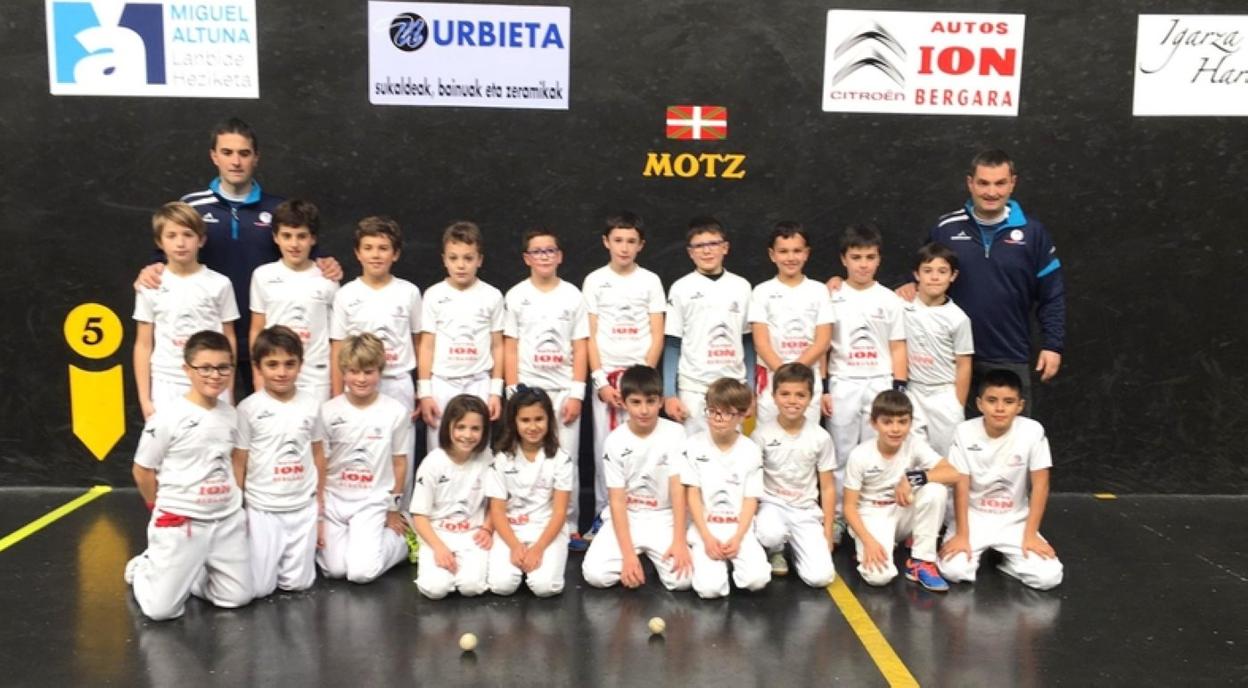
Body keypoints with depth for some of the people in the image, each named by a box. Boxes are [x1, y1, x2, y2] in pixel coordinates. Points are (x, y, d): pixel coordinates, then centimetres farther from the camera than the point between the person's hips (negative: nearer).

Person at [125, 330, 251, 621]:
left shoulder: (230, 414, 3)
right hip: (180, 522, -5)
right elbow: (142, 471, -4)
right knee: (161, 609, -3)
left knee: (238, 597, 7)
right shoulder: (168, 417, -14)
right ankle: (144, 568, 29)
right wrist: (167, 508, 6)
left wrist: (234, 504, 8)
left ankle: (186, 575, 30)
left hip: (227, 520, 5)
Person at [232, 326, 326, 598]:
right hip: (262, 509, -2)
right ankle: (256, 551, 30)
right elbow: (238, 464, -2)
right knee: (259, 588, 0)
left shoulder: (312, 404, 0)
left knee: (297, 583, 6)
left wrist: (320, 503, 11)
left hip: (304, 507, 2)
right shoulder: (248, 409, -8)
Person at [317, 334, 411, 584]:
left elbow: (399, 462, 2)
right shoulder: (328, 412, -5)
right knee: (335, 569, -11)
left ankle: (399, 541, 13)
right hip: (333, 499, 2)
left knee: (362, 572, -16)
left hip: (372, 502, -1)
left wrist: (393, 509, 6)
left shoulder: (396, 412, -7)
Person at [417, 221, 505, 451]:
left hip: (479, 384, 0)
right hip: (442, 384, 0)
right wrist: (424, 392, -2)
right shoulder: (434, 295, 0)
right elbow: (427, 346, 2)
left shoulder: (492, 296, 1)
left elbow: (497, 346, 4)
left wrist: (496, 391, 2)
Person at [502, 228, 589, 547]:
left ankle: (570, 527, 12)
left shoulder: (572, 296, 4)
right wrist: (513, 393, -4)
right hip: (527, 389, 0)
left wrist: (576, 393, -5)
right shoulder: (516, 296, 4)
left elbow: (580, 349, 2)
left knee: (567, 460, 1)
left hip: (564, 389, 0)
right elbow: (510, 349, 3)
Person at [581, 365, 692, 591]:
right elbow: (617, 500, -10)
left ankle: (653, 555, 10)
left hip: (663, 518, 0)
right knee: (595, 574, -22)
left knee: (682, 578, -24)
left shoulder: (675, 433, -9)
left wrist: (679, 541, -22)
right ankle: (640, 556, 10)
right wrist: (628, 554, -19)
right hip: (626, 517, 0)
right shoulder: (615, 441, -8)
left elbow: (678, 489, -11)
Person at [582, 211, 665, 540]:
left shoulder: (650, 281, 3)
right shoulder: (594, 281, 3)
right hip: (605, 375, 0)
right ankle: (603, 514, 12)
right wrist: (600, 381, -8)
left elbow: (657, 336, 1)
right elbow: (589, 336, 1)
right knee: (605, 447, 2)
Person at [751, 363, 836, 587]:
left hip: (806, 510, 1)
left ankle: (796, 547, 17)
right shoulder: (761, 434, -8)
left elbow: (827, 487, 2)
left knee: (820, 577, -17)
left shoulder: (821, 437, -4)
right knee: (771, 535, -38)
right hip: (771, 504, -1)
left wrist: (827, 532, 1)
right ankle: (775, 552, 2)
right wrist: (751, 517, -12)